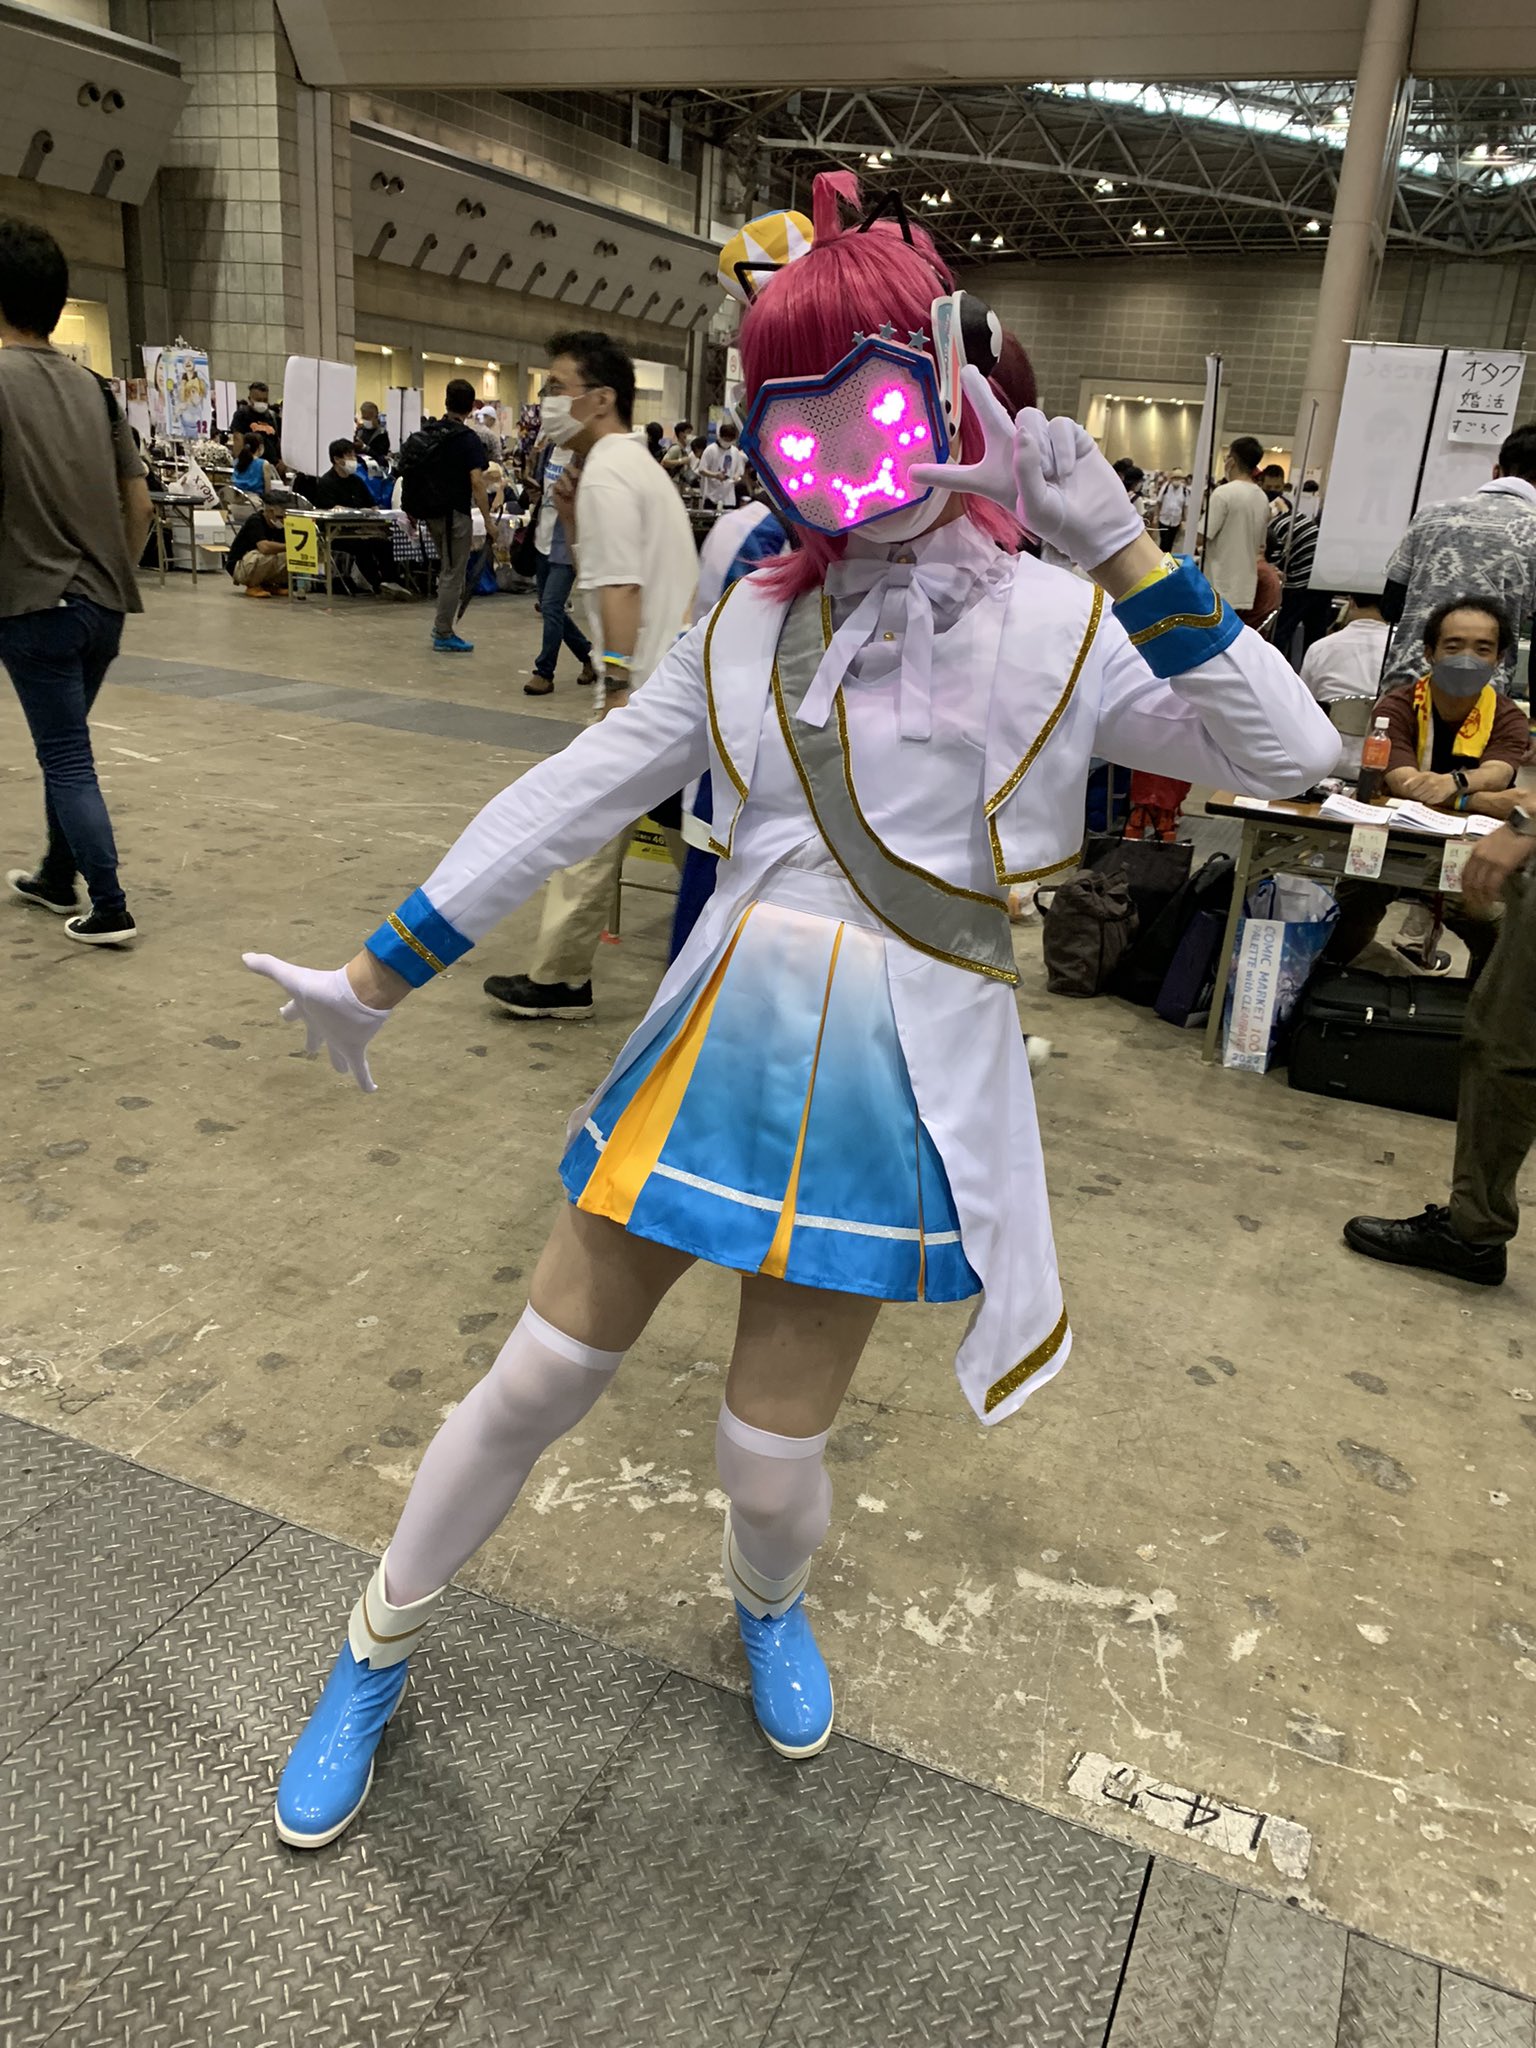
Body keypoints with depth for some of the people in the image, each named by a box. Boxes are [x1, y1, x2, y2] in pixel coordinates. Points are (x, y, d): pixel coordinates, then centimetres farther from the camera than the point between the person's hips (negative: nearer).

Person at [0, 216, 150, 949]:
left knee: (68, 761, 0)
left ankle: (109, 910, 2)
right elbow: (140, 505, 10)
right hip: (103, 605, 6)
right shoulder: (94, 387, 8)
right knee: (65, 749, 21)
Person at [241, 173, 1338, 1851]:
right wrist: (378, 973, 7)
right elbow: (573, 795, 6)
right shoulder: (755, 620, 5)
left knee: (770, 1458, 8)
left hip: (886, 1092, -2)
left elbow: (1287, 752, -13)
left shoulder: (1053, 625, -2)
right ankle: (378, 1653, 35)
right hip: (715, 1047, 3)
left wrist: (1123, 551, -19)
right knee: (536, 1382, 9)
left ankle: (766, 1601, 47)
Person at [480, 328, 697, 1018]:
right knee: (695, 834, 15)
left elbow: (620, 592, -21)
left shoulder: (604, 476, -12)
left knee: (590, 831, -2)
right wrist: (572, 520, 8)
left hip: (646, 688, -10)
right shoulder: (635, 463, 20)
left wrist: (617, 690, -23)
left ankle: (559, 979, 7)